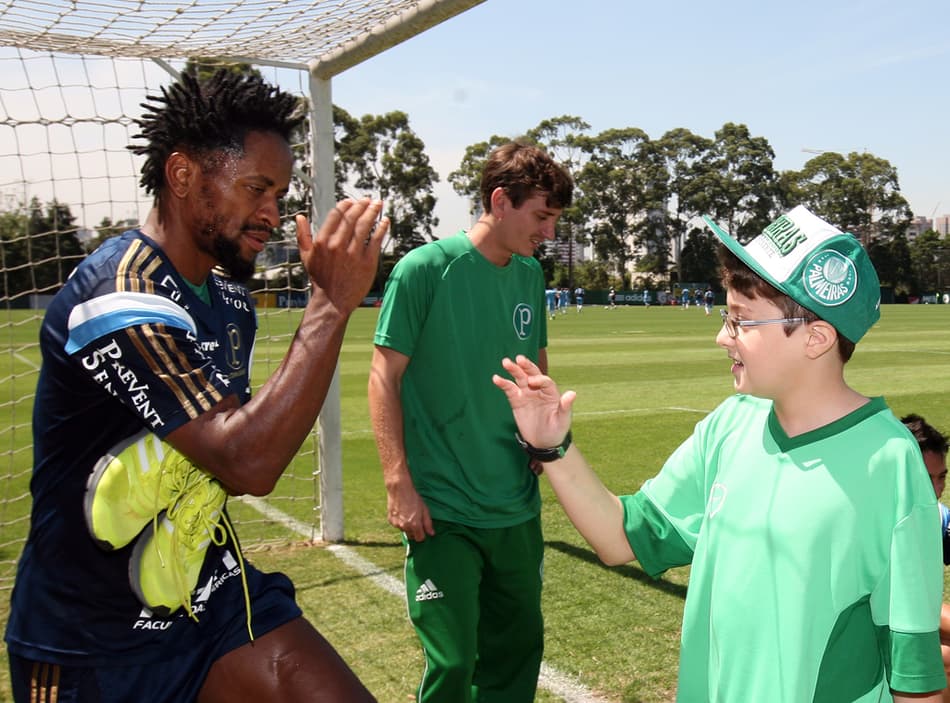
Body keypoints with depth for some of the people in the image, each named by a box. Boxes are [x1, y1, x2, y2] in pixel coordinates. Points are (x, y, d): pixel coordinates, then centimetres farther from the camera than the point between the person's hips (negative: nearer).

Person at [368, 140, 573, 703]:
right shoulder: (424, 269, -10)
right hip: (443, 511, -6)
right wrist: (399, 485, -14)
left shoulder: (531, 275, 7)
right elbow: (385, 377, -9)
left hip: (517, 508, 6)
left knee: (519, 649, 16)